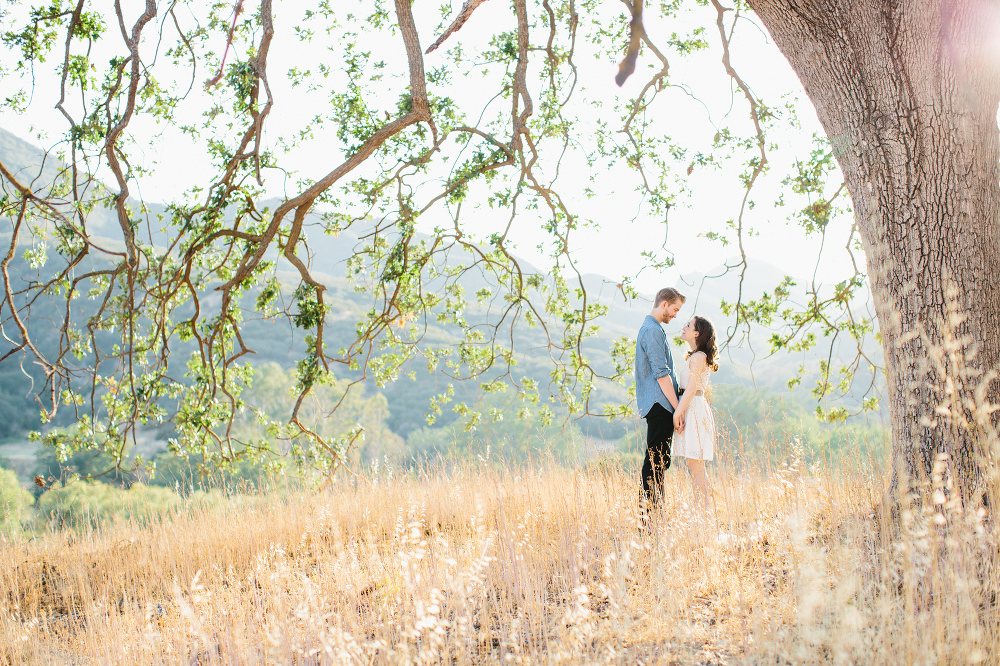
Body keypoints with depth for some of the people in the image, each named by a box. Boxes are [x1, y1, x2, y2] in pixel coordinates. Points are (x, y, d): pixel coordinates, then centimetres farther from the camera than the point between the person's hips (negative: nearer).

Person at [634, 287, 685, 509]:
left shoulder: (650, 328, 21)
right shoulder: (653, 331, -12)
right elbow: (661, 374, -17)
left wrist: (675, 406, 24)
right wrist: (677, 407, -15)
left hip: (660, 407, 10)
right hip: (659, 405, -10)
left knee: (660, 461, 11)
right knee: (656, 460, -10)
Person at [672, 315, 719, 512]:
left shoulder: (698, 357, -12)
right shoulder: (696, 356, 17)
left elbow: (692, 389, -18)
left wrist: (677, 413, -18)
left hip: (695, 411, -10)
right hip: (691, 412, 10)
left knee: (696, 468, -7)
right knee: (695, 469, 11)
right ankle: (703, 511, 14)